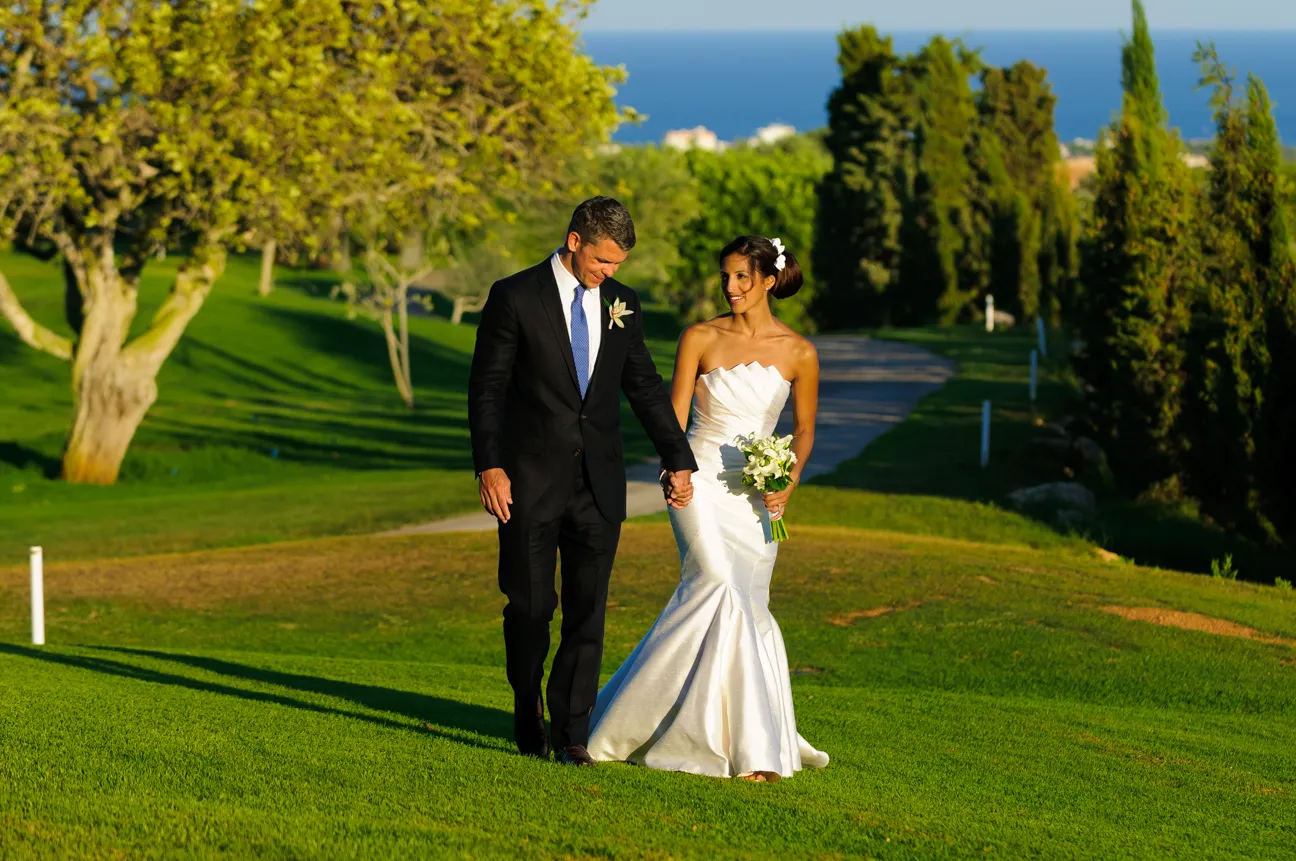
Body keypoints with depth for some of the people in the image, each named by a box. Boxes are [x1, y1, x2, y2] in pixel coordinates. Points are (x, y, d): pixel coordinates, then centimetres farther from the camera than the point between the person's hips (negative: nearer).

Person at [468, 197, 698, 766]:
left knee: (587, 612, 0)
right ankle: (528, 717, 23)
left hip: (598, 484, 3)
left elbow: (645, 387, 15)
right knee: (530, 606, 2)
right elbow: (486, 388, -5)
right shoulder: (516, 297, -4)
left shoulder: (622, 304, 8)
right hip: (530, 482, -3)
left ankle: (571, 734, 4)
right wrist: (489, 467, -13)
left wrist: (678, 459, 10)